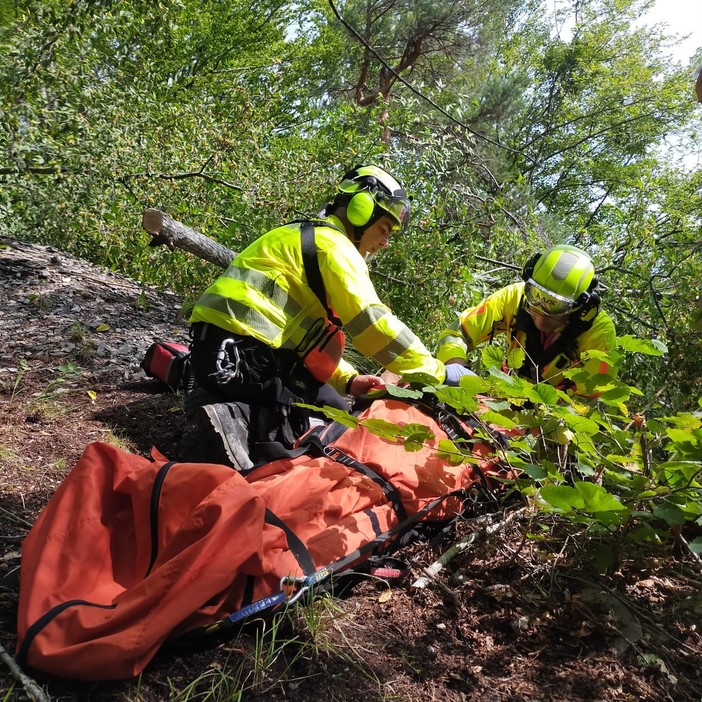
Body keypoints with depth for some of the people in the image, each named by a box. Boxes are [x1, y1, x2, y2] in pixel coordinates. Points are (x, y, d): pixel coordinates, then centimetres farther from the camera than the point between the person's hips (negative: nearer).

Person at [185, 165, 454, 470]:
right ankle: (239, 420, -17)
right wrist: (438, 371, -8)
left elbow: (308, 333, 21)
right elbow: (371, 323, -16)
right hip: (238, 353, -10)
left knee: (331, 404, 15)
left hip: (219, 351, 10)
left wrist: (348, 380, 7)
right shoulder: (332, 243, -8)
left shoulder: (307, 238, 23)